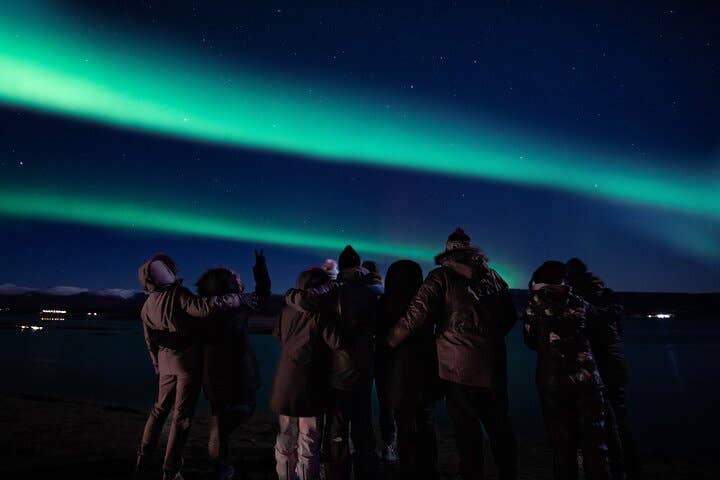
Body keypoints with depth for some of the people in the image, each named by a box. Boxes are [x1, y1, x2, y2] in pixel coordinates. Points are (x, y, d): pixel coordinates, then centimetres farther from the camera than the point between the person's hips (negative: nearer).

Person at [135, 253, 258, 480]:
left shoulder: (147, 306, 6)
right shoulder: (177, 294, -18)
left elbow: (151, 343, 14)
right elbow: (203, 307, -36)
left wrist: (159, 368, 25)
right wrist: (237, 299, -32)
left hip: (166, 362, 7)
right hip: (188, 361, -7)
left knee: (160, 409, 22)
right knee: (181, 417, 3)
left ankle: (143, 460, 29)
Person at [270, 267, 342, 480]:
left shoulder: (288, 309, 3)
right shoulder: (322, 312, -15)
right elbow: (336, 342, -23)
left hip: (284, 388, 5)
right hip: (310, 390, -5)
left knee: (285, 439, 19)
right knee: (309, 445, 8)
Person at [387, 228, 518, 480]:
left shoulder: (442, 277, -8)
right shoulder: (492, 277, 6)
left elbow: (418, 314, -19)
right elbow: (510, 317, 14)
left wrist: (390, 339, -7)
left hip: (460, 368, -5)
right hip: (495, 366, 5)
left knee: (467, 432, 7)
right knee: (500, 427, 20)